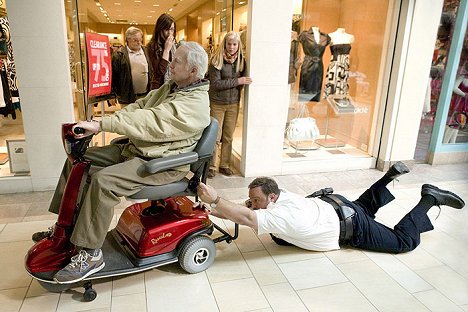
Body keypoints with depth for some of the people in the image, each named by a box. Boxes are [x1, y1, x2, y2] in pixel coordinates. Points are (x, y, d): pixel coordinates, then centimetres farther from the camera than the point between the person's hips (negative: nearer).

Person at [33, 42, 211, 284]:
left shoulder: (195, 104, -19)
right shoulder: (170, 87, 13)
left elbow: (150, 122, -30)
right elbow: (138, 107, 8)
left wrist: (101, 125, -31)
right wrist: (99, 124, -5)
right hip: (134, 149, 10)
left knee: (103, 181, -30)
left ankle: (90, 254, -15)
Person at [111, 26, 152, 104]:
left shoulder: (146, 52, 12)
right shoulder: (119, 54, -1)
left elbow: (151, 72, 16)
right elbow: (113, 75, 0)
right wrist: (115, 94, -2)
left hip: (146, 96, 4)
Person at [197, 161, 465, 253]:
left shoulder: (281, 216, -38)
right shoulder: (273, 197, -15)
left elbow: (246, 218, -50)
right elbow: (244, 211, -5)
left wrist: (215, 199, -53)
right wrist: (214, 212, -18)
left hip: (351, 226, -8)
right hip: (333, 204, 8)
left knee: (406, 241, 7)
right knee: (364, 207, 40)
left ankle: (429, 199, 18)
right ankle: (391, 175, 40)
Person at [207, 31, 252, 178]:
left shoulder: (241, 60, 3)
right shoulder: (217, 60, -10)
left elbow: (244, 80, 11)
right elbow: (215, 84, -17)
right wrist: (237, 81, -19)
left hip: (233, 104, 4)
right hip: (217, 104, -4)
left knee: (228, 137, 10)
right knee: (215, 137, 0)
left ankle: (224, 165, 22)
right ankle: (211, 166, 12)